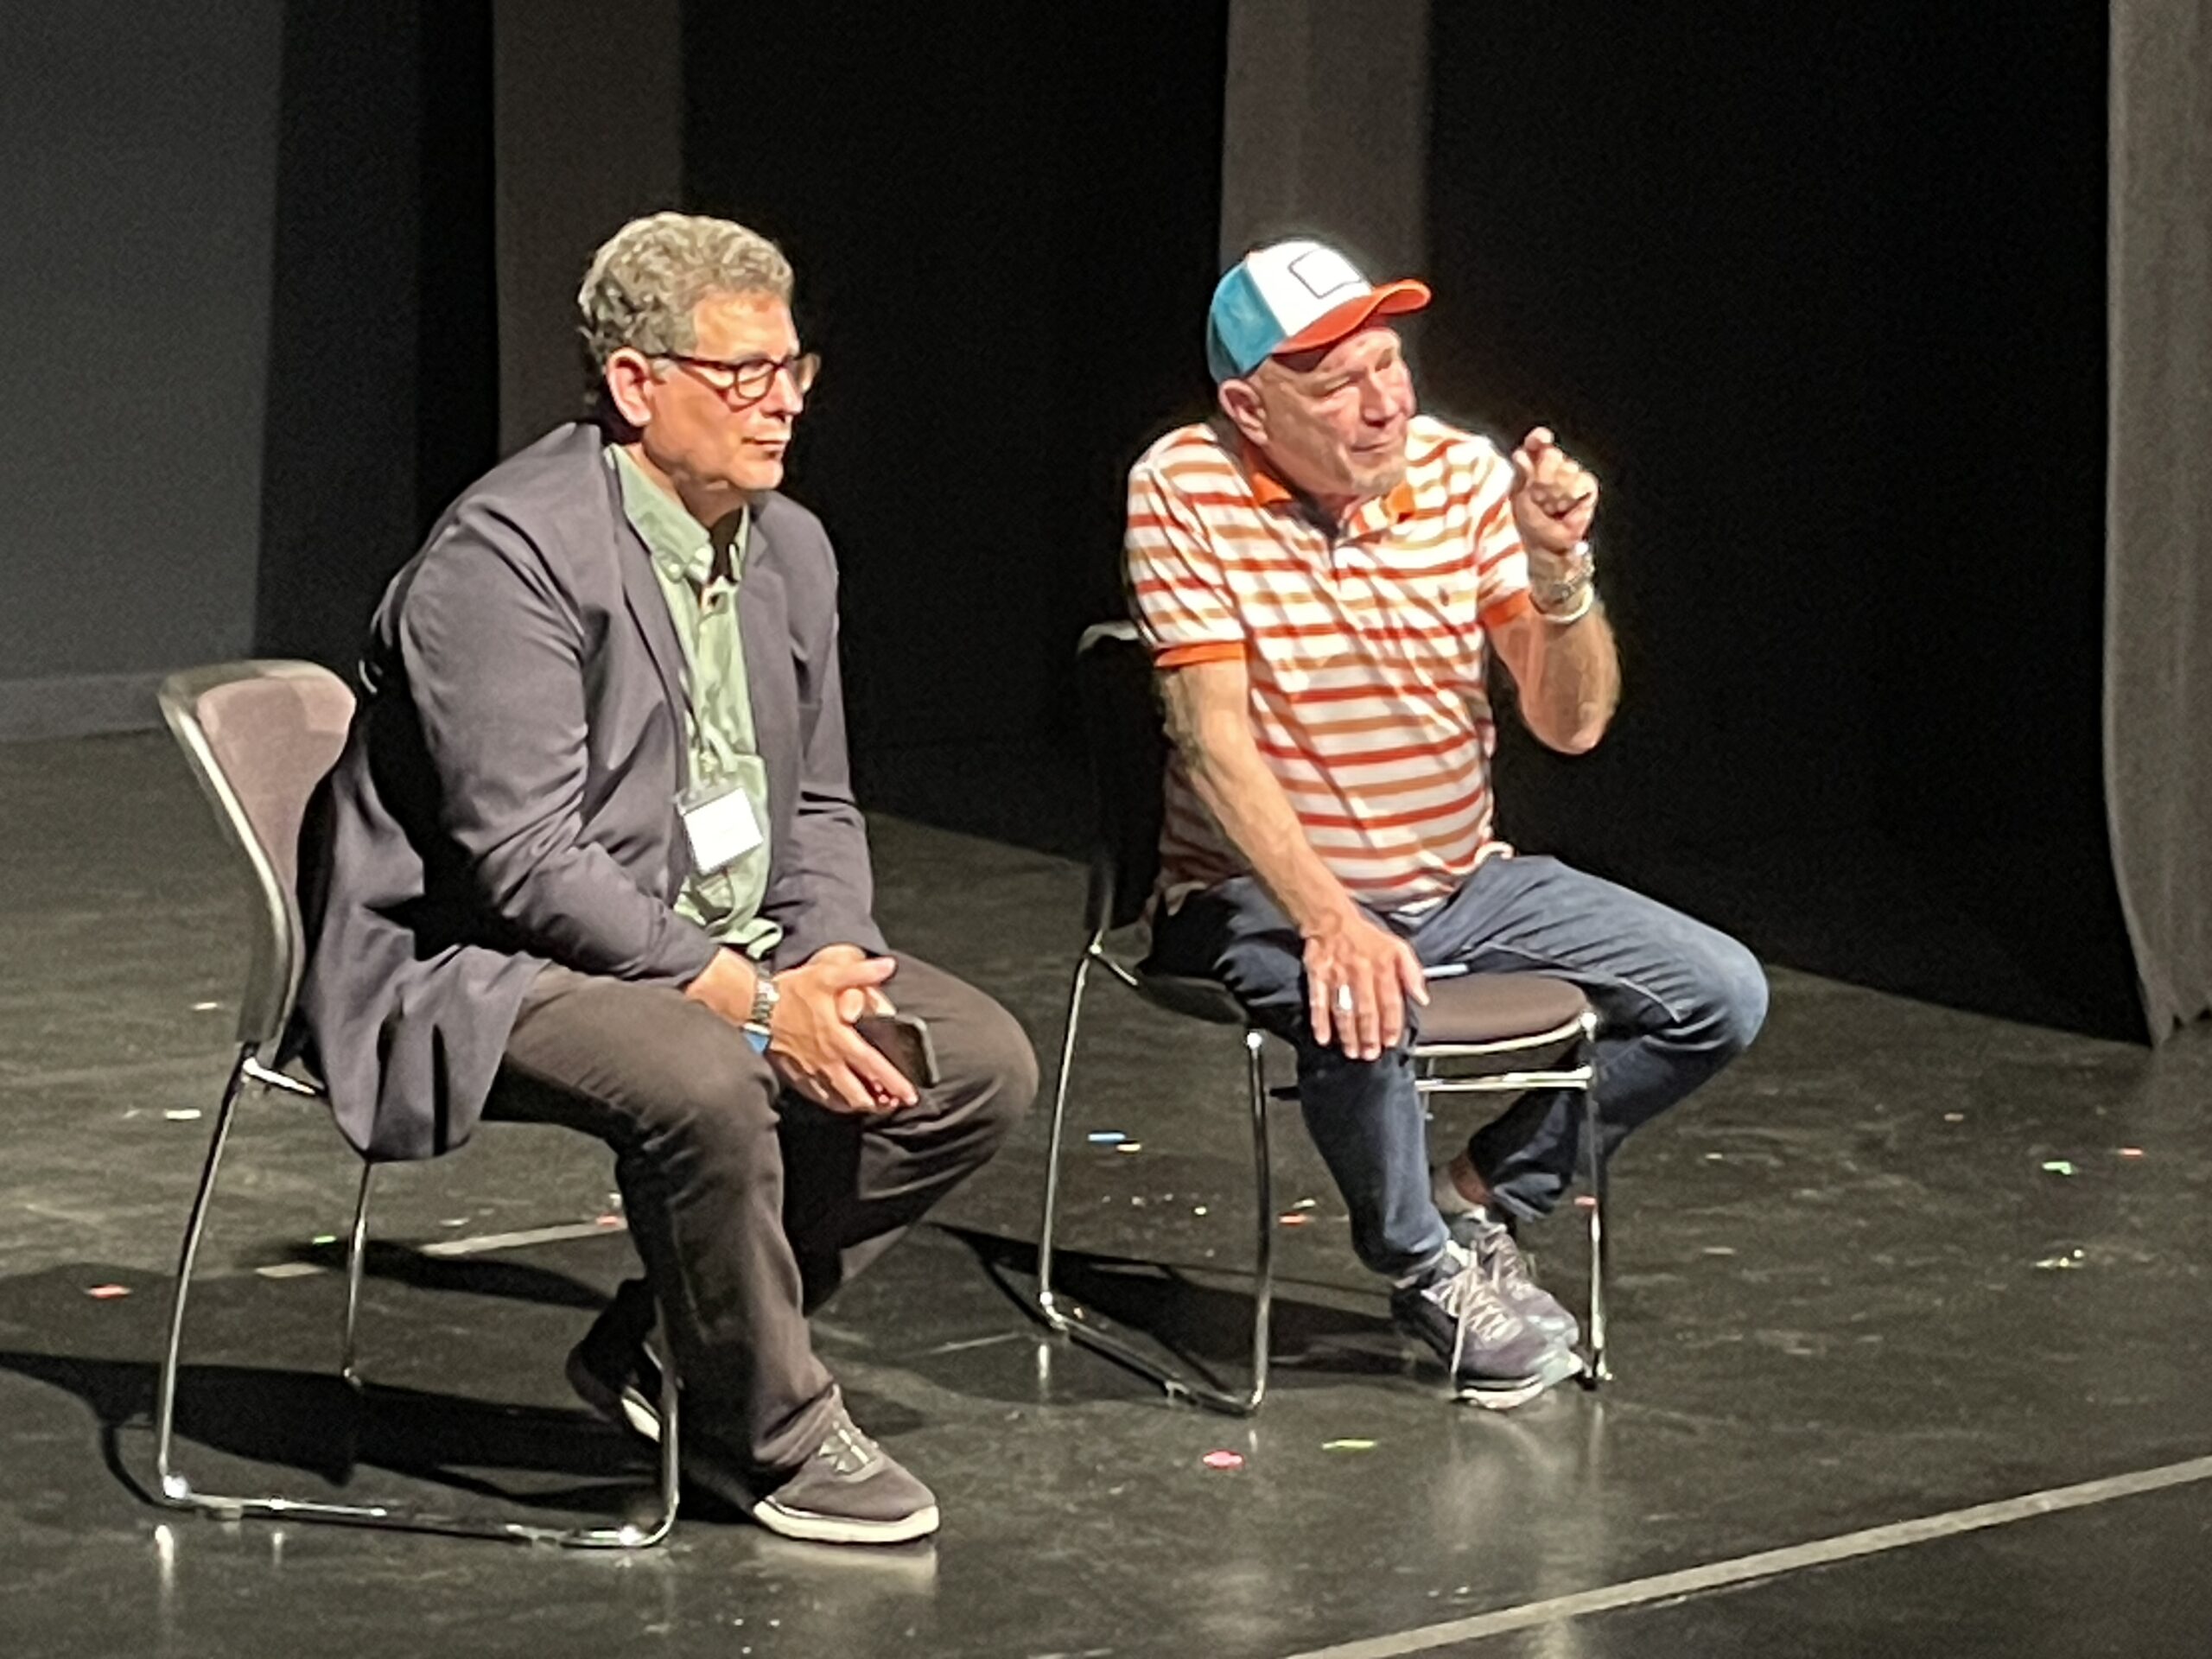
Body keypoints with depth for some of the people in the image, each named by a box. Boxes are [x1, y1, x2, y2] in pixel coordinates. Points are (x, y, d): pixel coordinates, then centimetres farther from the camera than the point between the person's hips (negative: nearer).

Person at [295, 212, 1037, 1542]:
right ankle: (769, 1429, -12)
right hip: (485, 967, -9)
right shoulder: (508, 558, -19)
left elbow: (817, 805, 15)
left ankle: (667, 1339, 6)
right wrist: (749, 998, -27)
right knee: (703, 1082, -37)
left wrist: (825, 961, -7)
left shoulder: (789, 547, 8)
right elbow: (530, 860, -24)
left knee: (983, 1066, -4)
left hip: (724, 950, 9)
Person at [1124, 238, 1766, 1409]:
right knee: (1363, 1004, -38)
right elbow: (1215, 740, -20)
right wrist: (1330, 919, -33)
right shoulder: (1181, 491, -14)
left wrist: (1560, 571, -25)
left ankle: (1479, 1196, 11)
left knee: (1720, 997, -6)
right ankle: (1425, 1266, -7)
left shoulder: (1463, 475, -4)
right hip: (1263, 893, -5)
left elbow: (1571, 723, -5)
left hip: (1464, 884, 5)